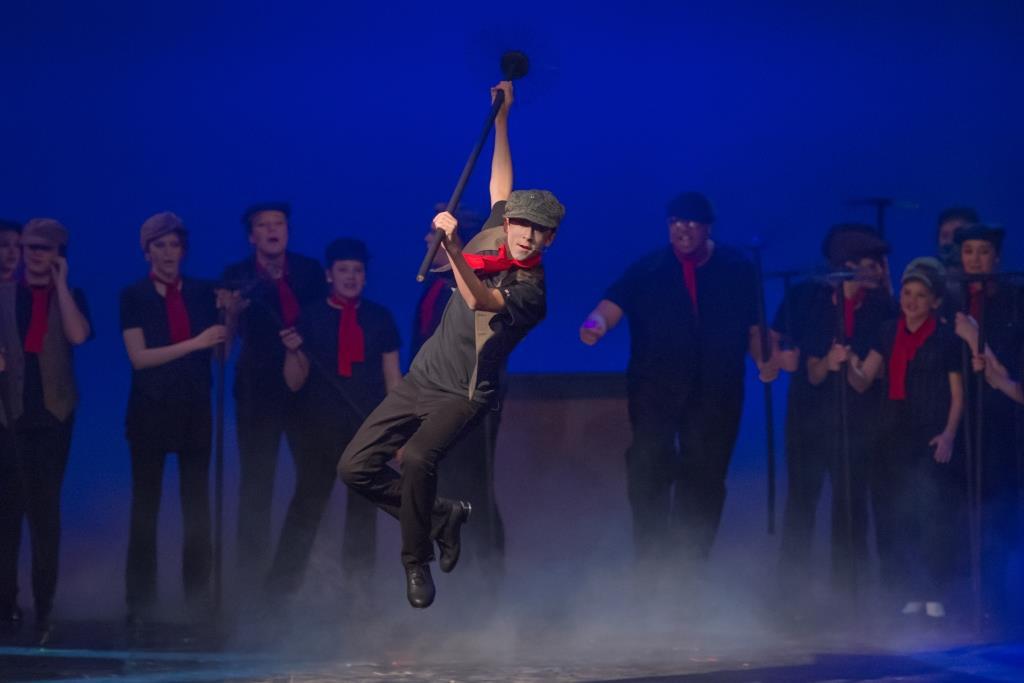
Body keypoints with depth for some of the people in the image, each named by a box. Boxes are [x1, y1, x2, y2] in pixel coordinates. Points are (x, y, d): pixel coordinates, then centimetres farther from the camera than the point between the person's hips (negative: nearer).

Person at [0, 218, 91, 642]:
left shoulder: (71, 296, 6)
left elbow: (78, 335, -13)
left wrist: (60, 283, -10)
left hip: (52, 413, -1)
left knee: (45, 510, 1)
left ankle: (43, 606, 4)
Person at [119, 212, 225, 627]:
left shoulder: (202, 293, 6)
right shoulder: (133, 296, -1)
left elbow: (219, 354, 5)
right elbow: (139, 357, -10)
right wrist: (196, 343, -16)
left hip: (194, 410, 2)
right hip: (151, 411, -2)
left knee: (197, 504, 3)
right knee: (145, 506, 1)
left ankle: (199, 598, 10)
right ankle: (140, 603, 6)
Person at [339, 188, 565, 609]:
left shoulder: (532, 289, -18)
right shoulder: (491, 242, 2)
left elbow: (480, 299, -38)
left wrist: (454, 249, -50)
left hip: (463, 396, -7)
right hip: (422, 377, 7)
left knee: (416, 458, -34)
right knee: (355, 467, -4)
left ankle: (417, 563, -11)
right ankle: (441, 517, 17)